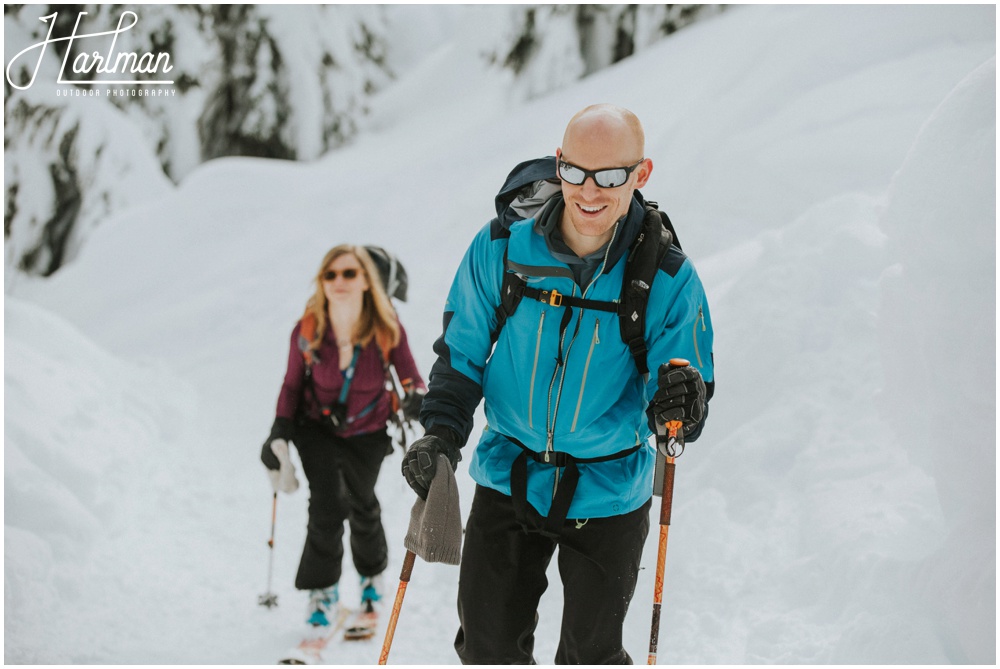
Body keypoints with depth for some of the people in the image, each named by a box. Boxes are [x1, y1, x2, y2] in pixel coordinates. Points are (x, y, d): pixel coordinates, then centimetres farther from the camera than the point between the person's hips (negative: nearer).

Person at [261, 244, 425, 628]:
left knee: (361, 505, 13)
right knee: (326, 505, -14)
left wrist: (417, 398, -37)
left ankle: (372, 571, 43)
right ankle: (322, 589, 7)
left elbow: (411, 377, -13)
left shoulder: (387, 330, -21)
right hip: (318, 428, -1)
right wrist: (279, 434, -12)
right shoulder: (308, 330, -19)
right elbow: (292, 385, -5)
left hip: (367, 432, 1)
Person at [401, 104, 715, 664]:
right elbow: (462, 354, 2)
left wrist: (680, 404, -36)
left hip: (607, 494, -1)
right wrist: (442, 432, -13)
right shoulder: (502, 248, -10)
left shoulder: (668, 279, -14)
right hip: (510, 477, 2)